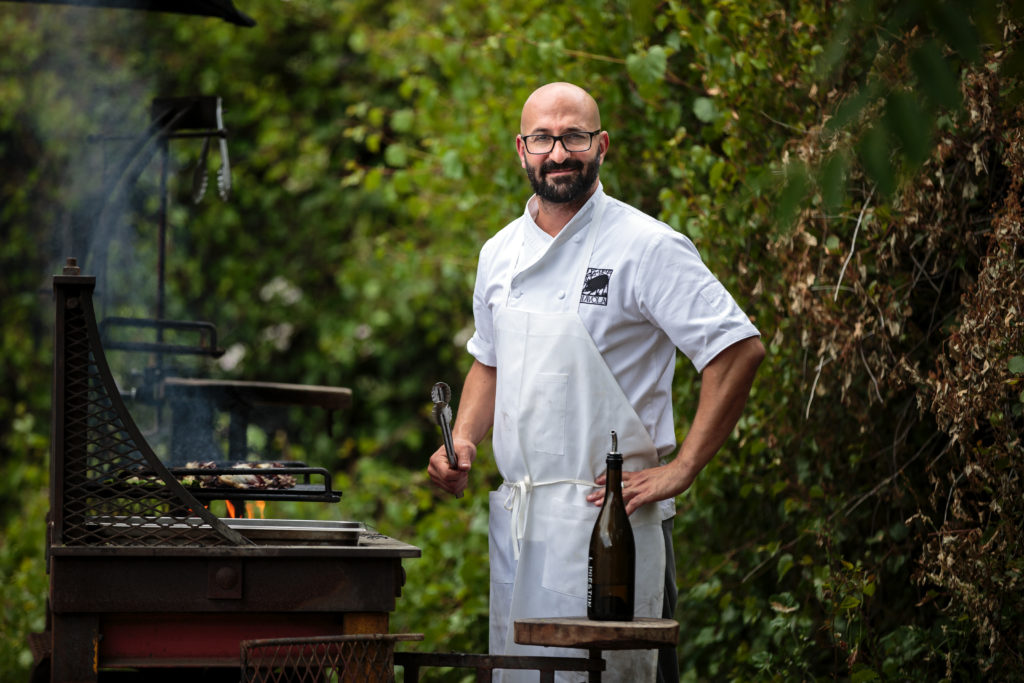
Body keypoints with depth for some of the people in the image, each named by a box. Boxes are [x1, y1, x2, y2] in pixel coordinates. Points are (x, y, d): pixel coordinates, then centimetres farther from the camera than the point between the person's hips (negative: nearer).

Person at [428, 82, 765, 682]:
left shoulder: (648, 247, -9)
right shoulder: (501, 253, 12)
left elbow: (740, 351, -12)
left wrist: (679, 470, -14)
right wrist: (463, 441, 7)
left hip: (610, 514, -6)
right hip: (516, 517, 6)